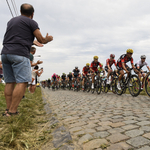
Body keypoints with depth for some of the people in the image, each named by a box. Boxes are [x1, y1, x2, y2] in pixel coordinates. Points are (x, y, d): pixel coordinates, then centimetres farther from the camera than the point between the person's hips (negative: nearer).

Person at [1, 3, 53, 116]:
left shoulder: (11, 21, 25)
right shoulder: (31, 22, 3)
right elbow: (42, 40, 2)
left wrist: (33, 42, 42)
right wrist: (48, 39, 24)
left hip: (5, 53, 8)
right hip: (19, 54, -8)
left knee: (9, 82, 7)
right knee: (22, 82, -10)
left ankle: (8, 109, 6)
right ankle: (12, 111, -14)